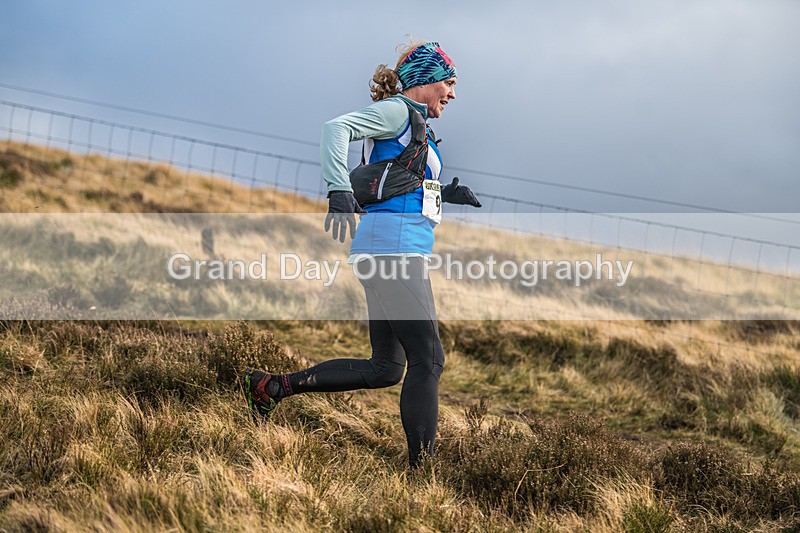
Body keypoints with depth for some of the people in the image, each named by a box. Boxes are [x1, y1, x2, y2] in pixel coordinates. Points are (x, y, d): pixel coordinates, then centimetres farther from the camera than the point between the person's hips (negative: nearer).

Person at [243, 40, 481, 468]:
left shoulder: (414, 124, 25)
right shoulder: (398, 110, -3)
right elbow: (337, 127, -19)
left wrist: (446, 193, 23)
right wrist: (339, 192, -31)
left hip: (392, 250, 10)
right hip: (394, 245, -10)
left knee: (386, 368, 9)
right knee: (427, 359, -10)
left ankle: (271, 387, 13)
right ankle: (421, 466, -9)